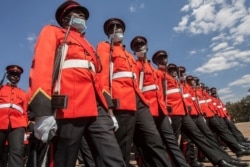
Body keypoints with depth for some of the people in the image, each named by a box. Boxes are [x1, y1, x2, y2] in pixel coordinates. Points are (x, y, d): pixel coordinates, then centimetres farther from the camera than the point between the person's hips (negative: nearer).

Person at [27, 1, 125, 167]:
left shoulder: (87, 45, 33)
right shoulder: (53, 32, 15)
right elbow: (42, 65, -3)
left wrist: (108, 110, 19)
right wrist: (43, 112, -17)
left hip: (96, 109, 6)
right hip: (69, 108, -5)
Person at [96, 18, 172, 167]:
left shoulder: (128, 54, 31)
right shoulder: (104, 47, 10)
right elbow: (102, 73, -6)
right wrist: (107, 104, -17)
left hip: (138, 100, 7)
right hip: (122, 102, -7)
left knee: (154, 141, 1)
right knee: (123, 149, -1)